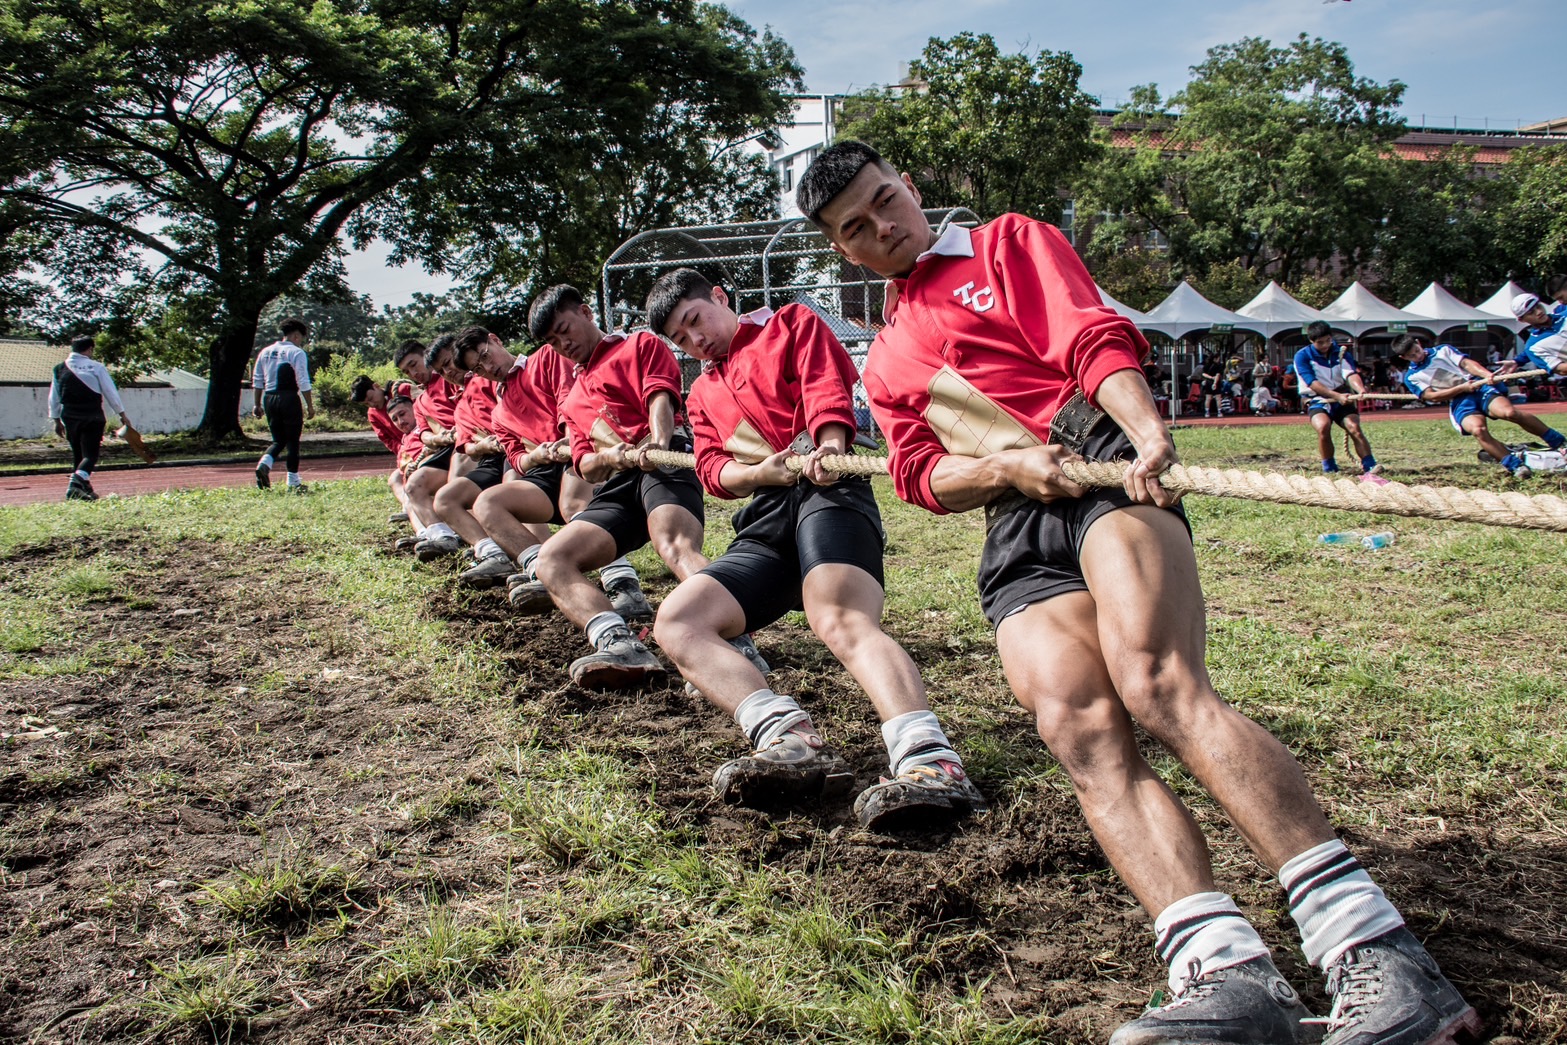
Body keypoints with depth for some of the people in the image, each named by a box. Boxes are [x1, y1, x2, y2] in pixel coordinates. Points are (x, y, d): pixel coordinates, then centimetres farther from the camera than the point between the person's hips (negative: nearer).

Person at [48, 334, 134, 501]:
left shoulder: (59, 369, 7)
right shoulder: (96, 367, -3)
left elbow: (54, 398, 10)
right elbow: (111, 392, 0)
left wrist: (57, 421, 20)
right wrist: (122, 415, 8)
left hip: (69, 418, 4)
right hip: (93, 417, -4)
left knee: (77, 454, 15)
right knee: (91, 454, -3)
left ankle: (84, 489, 18)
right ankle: (77, 481, -27)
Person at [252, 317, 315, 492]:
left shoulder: (265, 352, 13)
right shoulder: (296, 353, -6)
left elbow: (257, 381, 14)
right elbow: (303, 383, -12)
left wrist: (257, 404, 20)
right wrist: (310, 406, -7)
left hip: (269, 399, 6)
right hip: (289, 399, -6)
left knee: (279, 439, 17)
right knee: (292, 441, 3)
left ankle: (264, 464, -9)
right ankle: (293, 483, 7)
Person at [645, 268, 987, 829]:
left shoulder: (791, 324, 19)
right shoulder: (703, 394, 33)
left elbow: (827, 387, 0)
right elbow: (712, 469, 16)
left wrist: (828, 449, -22)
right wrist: (761, 472, -7)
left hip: (828, 492, -6)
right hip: (764, 524, 7)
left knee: (842, 620, -34)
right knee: (675, 623, -15)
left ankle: (932, 762, -53)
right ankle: (792, 738, -35)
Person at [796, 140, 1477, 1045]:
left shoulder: (1009, 242, 19)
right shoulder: (885, 365, 32)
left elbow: (1094, 336, 2)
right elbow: (923, 476, 17)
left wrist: (1147, 430, -19)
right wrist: (1008, 465, -6)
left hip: (1101, 464, -4)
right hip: (1016, 537, 4)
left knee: (1154, 680, -30)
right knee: (1077, 725, -25)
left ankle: (1376, 954, -35)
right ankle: (1227, 972, -40)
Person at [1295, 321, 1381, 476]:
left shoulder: (1341, 352, 5)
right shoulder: (1302, 356, -4)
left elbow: (1350, 373, -12)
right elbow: (1312, 383, -16)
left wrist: (1360, 389, -35)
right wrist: (1337, 395, -28)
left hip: (1342, 399, 2)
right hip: (1317, 400, -2)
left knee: (1354, 427, -23)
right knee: (1323, 425, -31)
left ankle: (1369, 466, -21)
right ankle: (1329, 468, -17)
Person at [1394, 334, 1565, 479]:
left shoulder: (1442, 350, 16)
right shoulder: (1411, 377, 12)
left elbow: (1466, 363, 3)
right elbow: (1431, 396, 1)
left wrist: (1487, 374, -16)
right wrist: (1461, 388, -9)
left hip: (1479, 387, 1)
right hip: (1458, 403, -1)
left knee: (1510, 412, -26)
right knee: (1478, 429, -33)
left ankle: (1560, 443, -15)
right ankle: (1516, 465, -27)